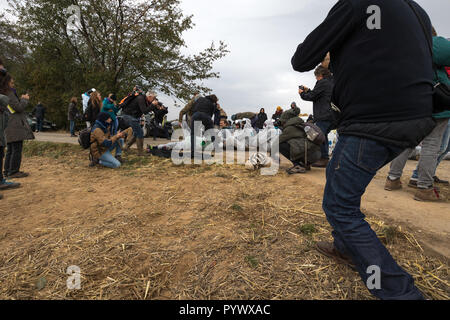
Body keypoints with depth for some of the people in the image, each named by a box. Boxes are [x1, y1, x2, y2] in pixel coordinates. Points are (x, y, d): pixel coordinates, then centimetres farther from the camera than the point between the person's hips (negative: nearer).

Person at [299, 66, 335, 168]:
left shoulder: (323, 82, -7)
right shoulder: (332, 83, 22)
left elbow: (312, 97, -7)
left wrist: (302, 93, 10)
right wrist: (307, 90, 24)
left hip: (324, 116, -10)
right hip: (332, 116, 10)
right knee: (323, 136, 16)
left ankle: (324, 159, -6)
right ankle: (325, 158, 20)